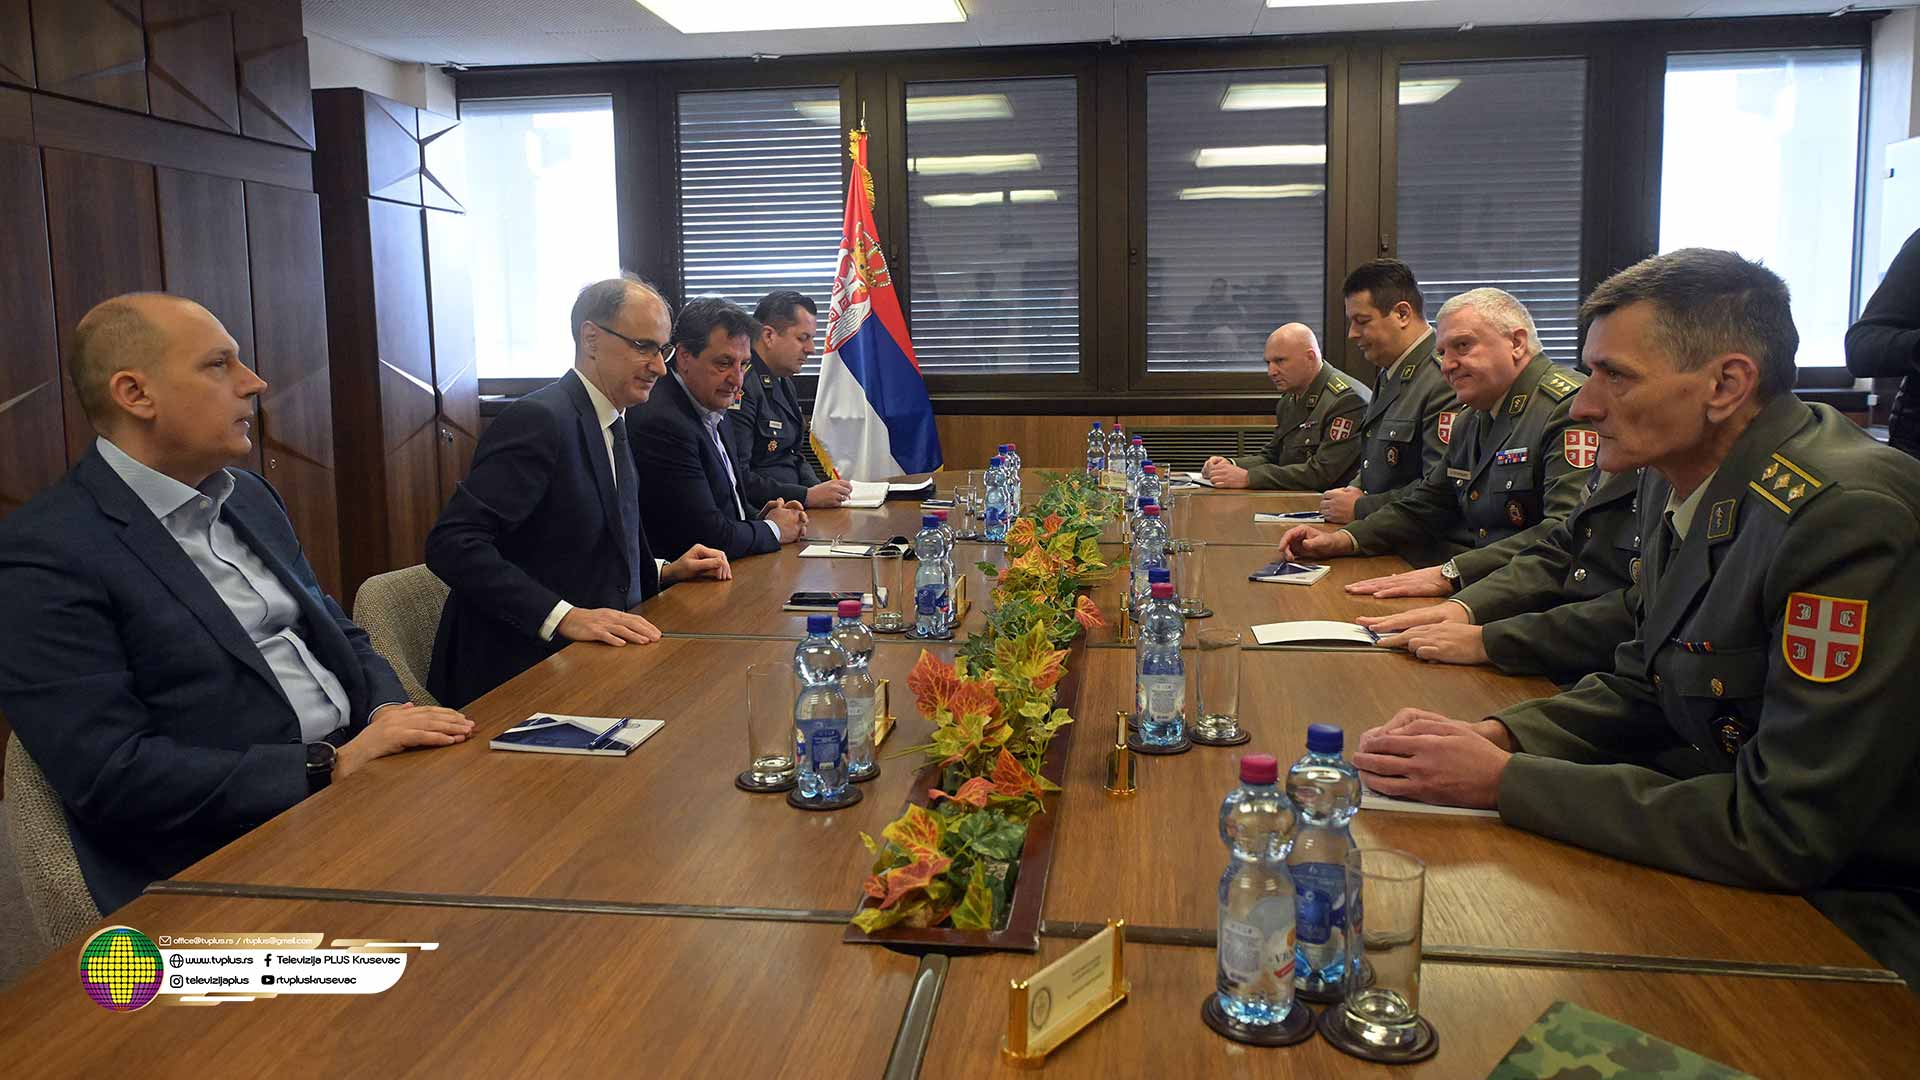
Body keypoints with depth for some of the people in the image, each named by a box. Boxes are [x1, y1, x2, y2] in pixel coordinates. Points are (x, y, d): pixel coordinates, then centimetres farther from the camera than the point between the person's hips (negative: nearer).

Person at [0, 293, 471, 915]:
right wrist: (332, 767, -19)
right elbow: (111, 775, -15)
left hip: (356, 769, 8)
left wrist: (390, 714, -2)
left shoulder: (249, 497, 15)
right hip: (226, 860, -8)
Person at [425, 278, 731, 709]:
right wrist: (565, 617, -29)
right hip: (516, 677, -9)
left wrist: (667, 571, 8)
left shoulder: (612, 424, 15)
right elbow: (452, 543, -24)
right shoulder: (539, 419, -15)